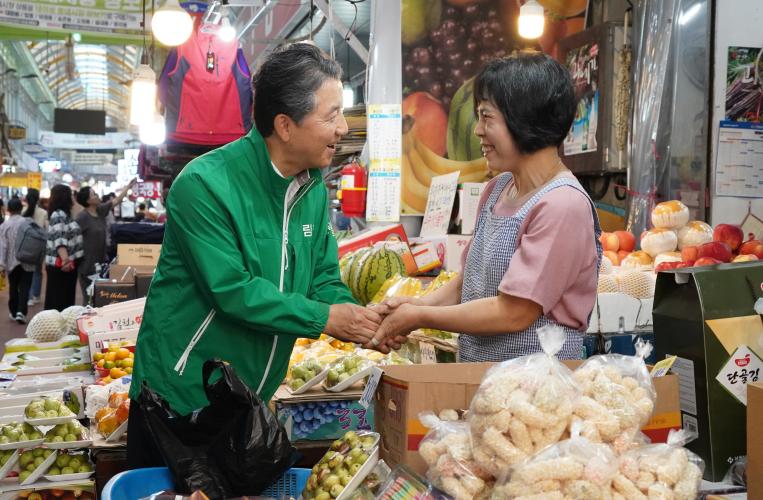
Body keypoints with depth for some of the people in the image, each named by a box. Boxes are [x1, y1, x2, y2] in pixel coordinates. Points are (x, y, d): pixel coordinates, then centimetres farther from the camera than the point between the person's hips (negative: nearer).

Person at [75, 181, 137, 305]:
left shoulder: (100, 210, 4)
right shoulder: (82, 217, -17)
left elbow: (117, 200, 16)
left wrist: (129, 186, 17)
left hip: (100, 262, 8)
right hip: (87, 264, -8)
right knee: (89, 298, -1)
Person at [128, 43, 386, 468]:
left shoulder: (314, 188, 1)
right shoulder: (206, 184, -22)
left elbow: (324, 279, 3)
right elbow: (233, 291, -26)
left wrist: (360, 322, -17)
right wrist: (324, 318, -22)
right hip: (179, 396, -7)